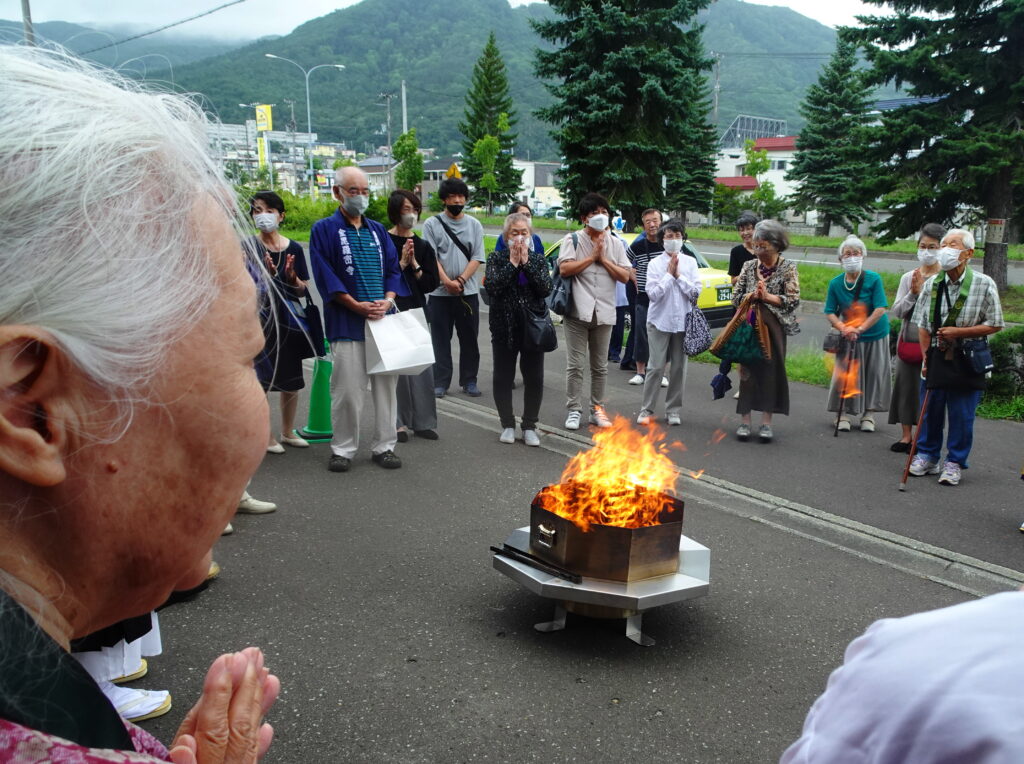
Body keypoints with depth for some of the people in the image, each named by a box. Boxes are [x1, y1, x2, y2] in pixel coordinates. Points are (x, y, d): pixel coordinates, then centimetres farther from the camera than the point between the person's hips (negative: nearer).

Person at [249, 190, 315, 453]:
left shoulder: (294, 249, 4)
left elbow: (302, 291, 6)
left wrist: (292, 277, -14)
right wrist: (265, 275, -23)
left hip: (287, 319, 4)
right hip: (260, 319, -4)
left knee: (292, 379, 11)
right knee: (262, 379, -1)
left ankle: (288, 432, 27)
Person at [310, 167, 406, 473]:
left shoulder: (377, 230, 15)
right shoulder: (324, 230, 1)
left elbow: (393, 269, 12)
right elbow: (325, 275, -7)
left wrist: (388, 300, -7)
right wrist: (357, 305, -15)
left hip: (384, 319, 4)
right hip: (347, 322, -4)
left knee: (386, 385, 6)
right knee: (348, 390, -2)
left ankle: (383, 446, 17)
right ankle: (343, 448, 12)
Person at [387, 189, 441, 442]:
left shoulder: (423, 246, 11)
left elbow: (432, 283, 6)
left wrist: (414, 264, -5)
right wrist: (401, 263, -13)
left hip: (416, 310, 4)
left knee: (423, 365, 2)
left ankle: (424, 421, 11)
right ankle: (400, 423, 7)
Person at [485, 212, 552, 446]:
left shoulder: (538, 258, 5)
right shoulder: (497, 258, 1)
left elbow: (546, 288, -11)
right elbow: (493, 287, -16)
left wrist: (526, 262, -14)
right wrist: (512, 263, -15)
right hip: (504, 327, -1)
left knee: (534, 378, 3)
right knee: (503, 377, 6)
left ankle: (529, 426, 16)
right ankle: (507, 425, 20)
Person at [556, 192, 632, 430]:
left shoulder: (615, 243, 10)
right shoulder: (573, 240, 1)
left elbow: (625, 276, 2)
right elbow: (564, 268, -13)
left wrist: (604, 259, -7)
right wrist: (592, 257, -10)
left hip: (604, 312, 3)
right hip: (578, 311, -3)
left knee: (600, 366, 11)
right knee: (575, 365, -2)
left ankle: (597, 408, 20)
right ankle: (574, 410, 5)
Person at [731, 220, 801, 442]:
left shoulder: (788, 268, 0)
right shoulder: (749, 266, 7)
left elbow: (793, 299, -7)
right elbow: (736, 296, 6)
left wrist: (767, 297, -14)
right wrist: (753, 296, -11)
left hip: (774, 328, -2)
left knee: (772, 371, 1)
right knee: (748, 369, 2)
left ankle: (766, 422, 9)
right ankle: (745, 420, 8)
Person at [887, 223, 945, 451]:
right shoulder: (908, 277, 6)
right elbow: (896, 311, 3)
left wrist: (922, 292, -15)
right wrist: (912, 293, -11)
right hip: (908, 339, 4)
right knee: (905, 384, 9)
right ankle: (906, 436, 21)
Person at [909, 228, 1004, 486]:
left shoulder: (984, 285, -8)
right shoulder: (931, 284, 2)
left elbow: (994, 325, -5)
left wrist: (957, 332, -14)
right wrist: (926, 358, 1)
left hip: (967, 361, -3)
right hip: (937, 356, 3)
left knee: (962, 414, 3)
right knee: (931, 409, 9)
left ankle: (955, 462, 17)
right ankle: (927, 455, 25)